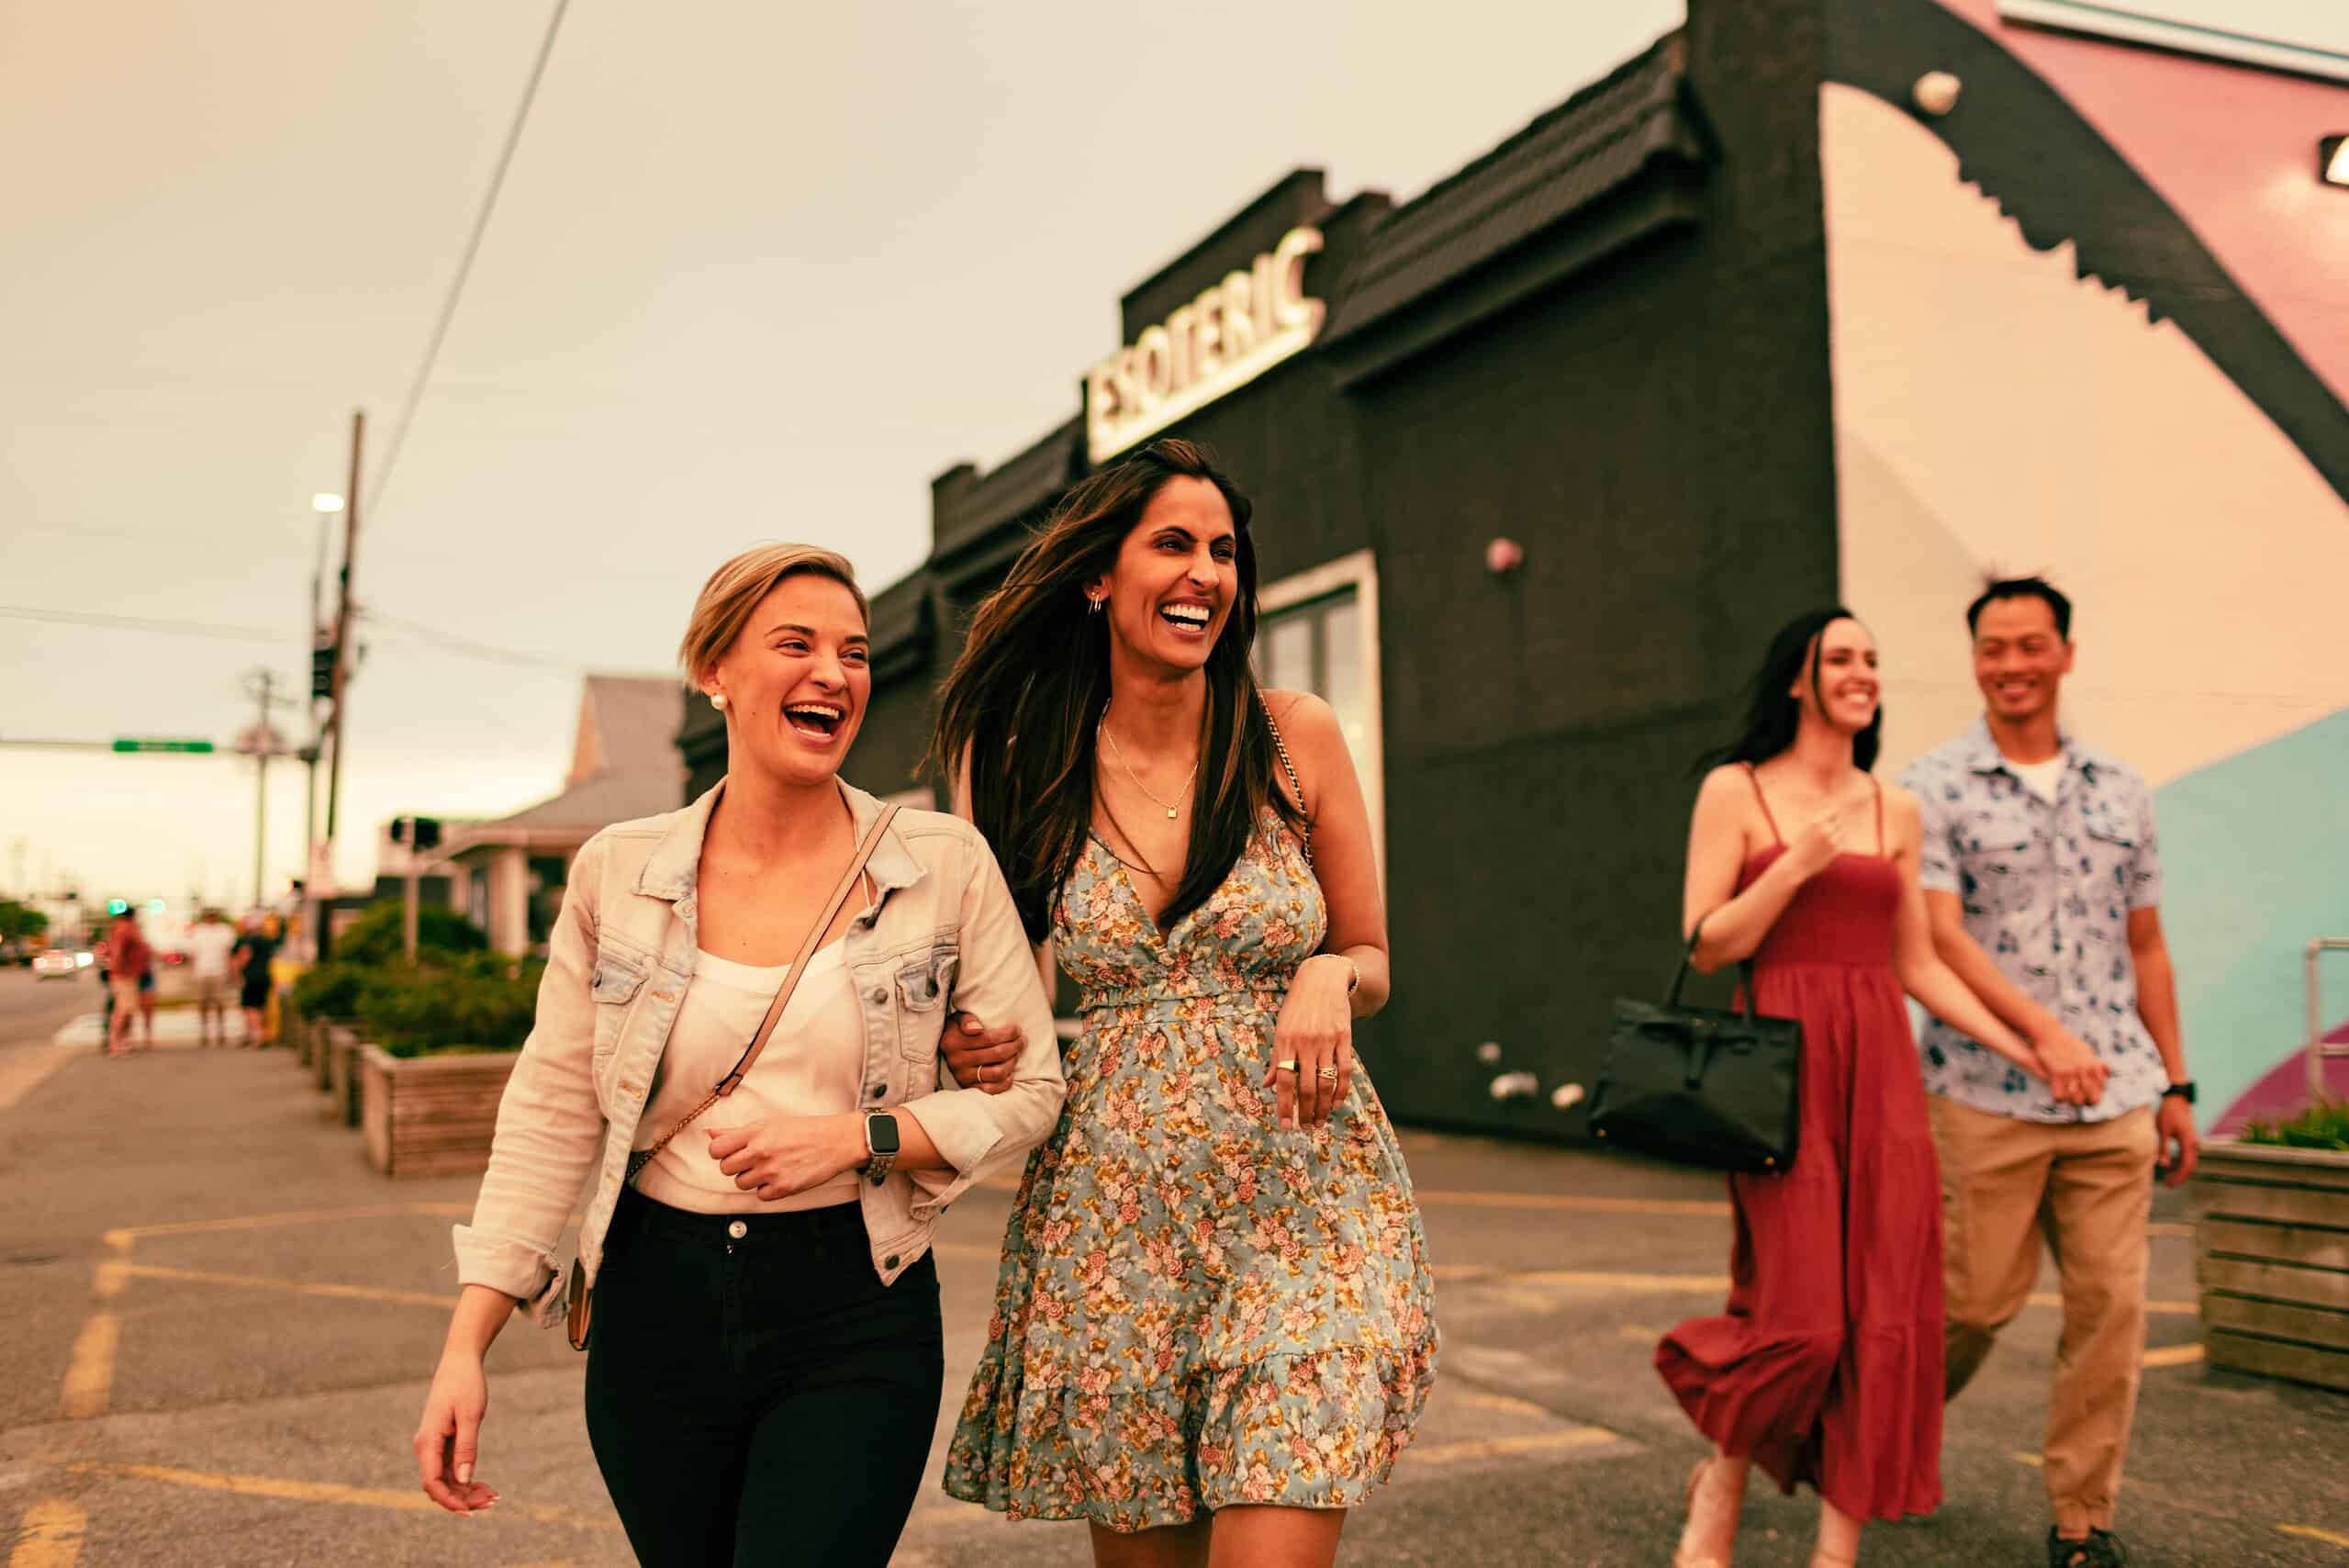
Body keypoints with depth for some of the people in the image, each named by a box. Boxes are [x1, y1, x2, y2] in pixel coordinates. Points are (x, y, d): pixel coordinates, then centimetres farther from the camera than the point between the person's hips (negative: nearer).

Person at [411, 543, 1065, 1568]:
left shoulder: (946, 866, -5)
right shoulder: (617, 872, -1)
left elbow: (1030, 1089, 0)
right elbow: (552, 1116, 2)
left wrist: (859, 1136, -15)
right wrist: (465, 1348, -1)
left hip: (855, 1311, -2)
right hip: (657, 1303, 2)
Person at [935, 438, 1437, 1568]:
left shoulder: (1296, 735, -1)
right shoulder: (1032, 767, 1)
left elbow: (1373, 964, 9)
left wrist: (1331, 975, -14)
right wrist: (973, 1044, -10)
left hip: (1301, 1198, -1)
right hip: (1113, 1212, 1)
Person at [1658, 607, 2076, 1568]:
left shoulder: (1894, 810, 14)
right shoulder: (1735, 790, 2)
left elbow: (1918, 966, 16)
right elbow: (1707, 946, -4)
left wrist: (2023, 1049, 10)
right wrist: (1798, 865, -12)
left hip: (1880, 1063, 5)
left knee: (1883, 1313, 1)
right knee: (1800, 1312, -9)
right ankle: (1721, 1484, 19)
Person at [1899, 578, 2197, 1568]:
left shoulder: (2120, 791, 13)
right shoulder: (1933, 789, -2)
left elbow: (2145, 948, 17)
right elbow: (1941, 938, -12)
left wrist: (2175, 1085, 14)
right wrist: (2045, 1032, -23)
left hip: (2117, 1096, 4)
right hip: (1987, 1096, -4)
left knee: (2111, 1307, 3)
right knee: (1975, 1301, 2)